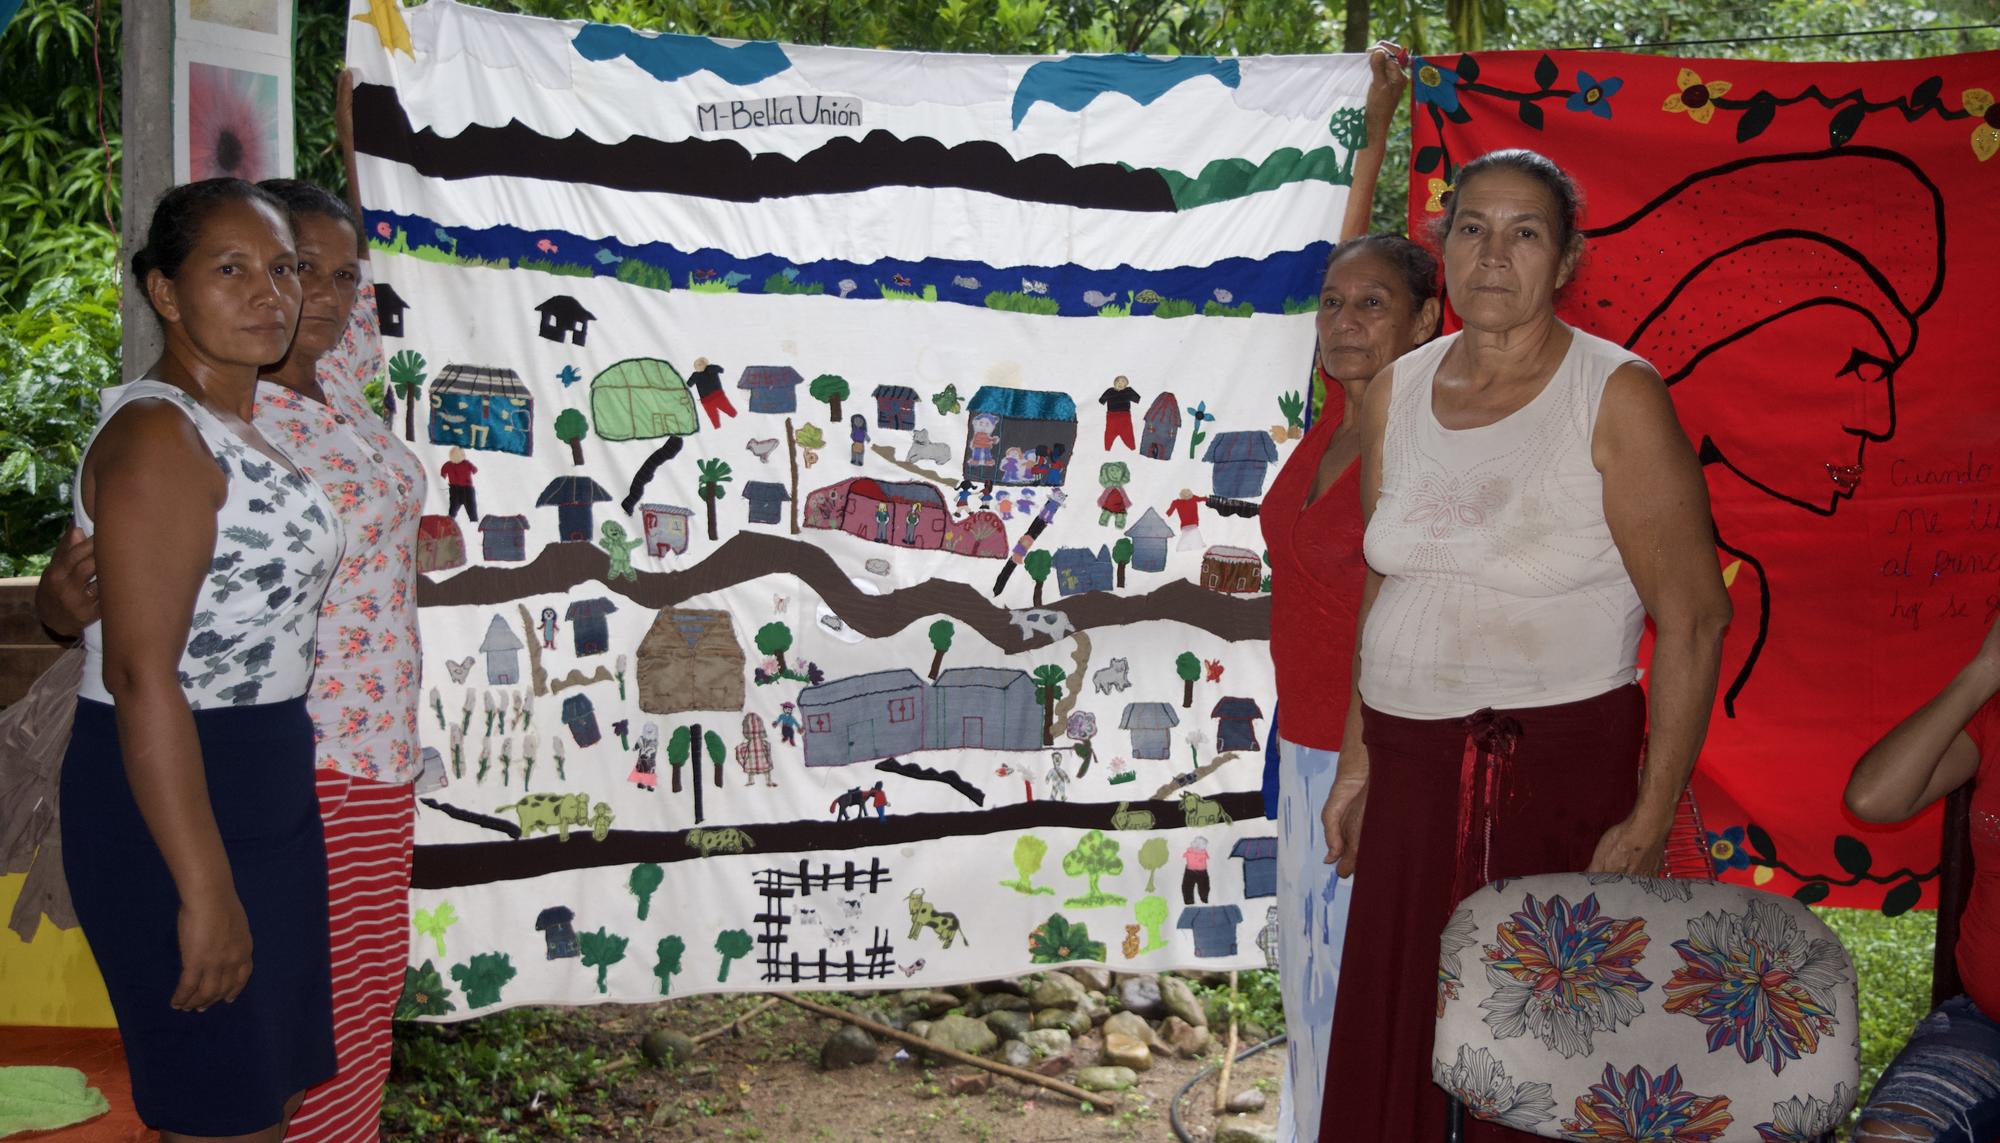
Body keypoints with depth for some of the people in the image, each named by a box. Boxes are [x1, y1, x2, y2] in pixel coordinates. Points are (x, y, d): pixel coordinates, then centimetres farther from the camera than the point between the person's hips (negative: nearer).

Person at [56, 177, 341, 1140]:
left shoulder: (243, 428, 12)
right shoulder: (158, 437, -17)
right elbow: (140, 675, -23)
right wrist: (204, 889, -24)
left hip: (265, 789, 10)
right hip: (172, 806, -9)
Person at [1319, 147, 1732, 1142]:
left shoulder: (1616, 399, -10)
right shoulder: (1396, 392, 6)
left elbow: (1693, 618, -12)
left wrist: (1650, 823, -14)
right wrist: (1357, 762, 14)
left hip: (1565, 761, -5)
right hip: (1413, 762, 5)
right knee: (1391, 1052, 11)